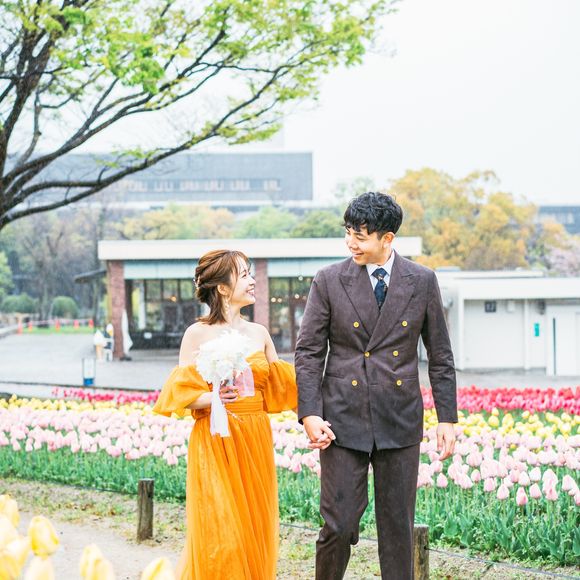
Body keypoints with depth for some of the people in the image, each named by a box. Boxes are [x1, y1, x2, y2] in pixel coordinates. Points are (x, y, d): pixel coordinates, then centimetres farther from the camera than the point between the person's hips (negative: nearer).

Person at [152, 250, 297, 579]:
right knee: (219, 534, -5)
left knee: (254, 528, 8)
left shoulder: (260, 333, 9)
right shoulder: (198, 334, -4)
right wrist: (211, 398, -25)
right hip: (216, 443, -4)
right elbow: (184, 394, -7)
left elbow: (277, 388, 9)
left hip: (255, 442, 4)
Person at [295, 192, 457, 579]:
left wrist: (447, 417, 3)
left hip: (400, 423, 1)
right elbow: (308, 352, 0)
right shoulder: (329, 281, 0)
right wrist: (310, 414, -10)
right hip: (343, 421, -1)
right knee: (339, 525, -2)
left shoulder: (422, 282, 3)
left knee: (398, 525, 8)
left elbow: (440, 355, 8)